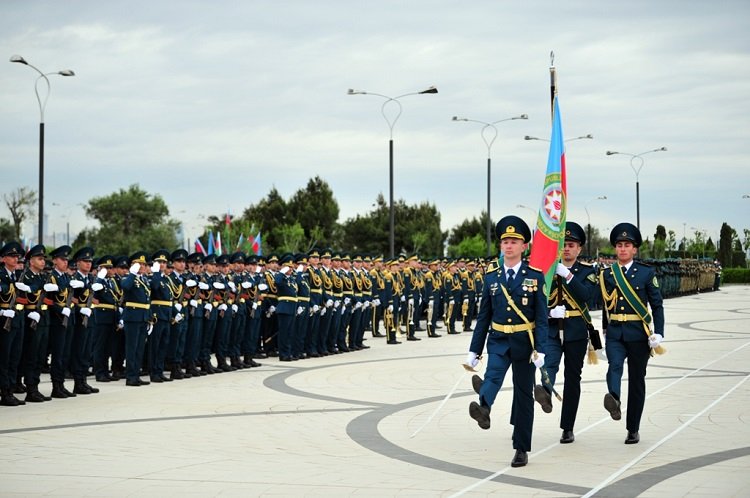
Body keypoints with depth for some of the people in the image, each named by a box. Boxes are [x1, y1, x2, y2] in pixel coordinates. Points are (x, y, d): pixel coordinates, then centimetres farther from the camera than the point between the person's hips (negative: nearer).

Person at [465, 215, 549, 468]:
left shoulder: (535, 277, -3)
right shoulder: (491, 277, 4)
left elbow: (541, 317, -6)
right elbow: (483, 316, 7)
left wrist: (539, 350, -15)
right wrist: (474, 350, 4)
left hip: (524, 342, -1)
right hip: (498, 341, 1)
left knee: (523, 395, 4)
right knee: (493, 375, -28)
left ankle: (521, 449, 11)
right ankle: (483, 410, -55)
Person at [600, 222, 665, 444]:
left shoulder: (647, 273, 0)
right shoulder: (607, 274, 7)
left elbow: (657, 306, 0)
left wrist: (658, 334, -9)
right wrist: (605, 328, 24)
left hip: (638, 334, -1)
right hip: (615, 334, 1)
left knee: (636, 380, 5)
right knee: (615, 366, -28)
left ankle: (633, 429, 14)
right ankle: (613, 400, -53)